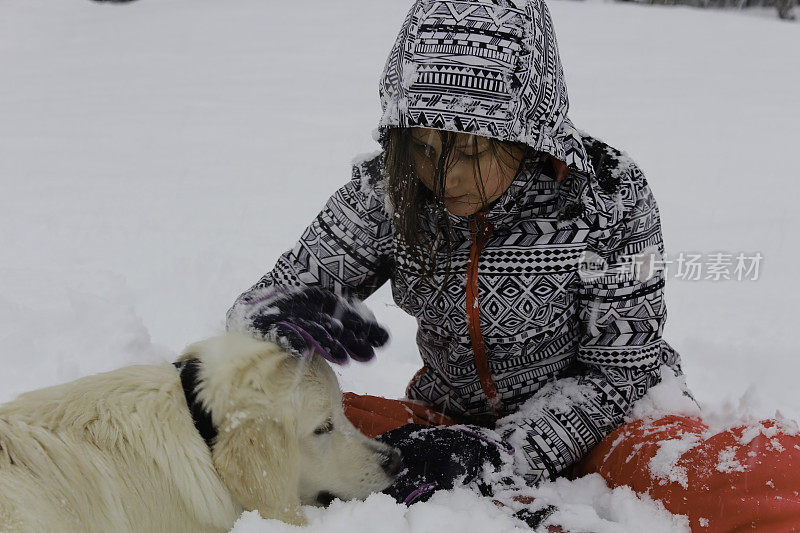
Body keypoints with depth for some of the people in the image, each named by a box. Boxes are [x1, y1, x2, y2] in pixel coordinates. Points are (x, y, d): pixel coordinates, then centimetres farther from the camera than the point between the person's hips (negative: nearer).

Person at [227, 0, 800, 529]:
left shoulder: (607, 193, -19)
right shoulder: (386, 190, -12)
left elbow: (616, 371, -14)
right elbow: (260, 304, -9)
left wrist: (499, 453, -30)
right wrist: (289, 316, -36)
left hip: (598, 418, -3)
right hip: (452, 420, 4)